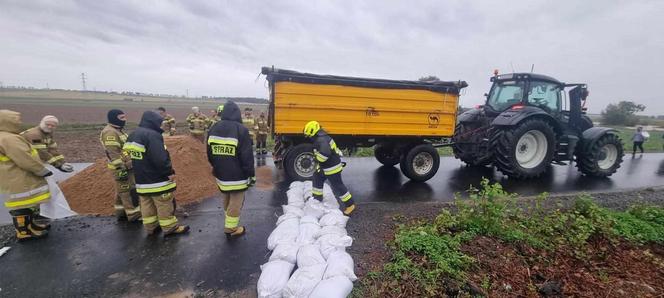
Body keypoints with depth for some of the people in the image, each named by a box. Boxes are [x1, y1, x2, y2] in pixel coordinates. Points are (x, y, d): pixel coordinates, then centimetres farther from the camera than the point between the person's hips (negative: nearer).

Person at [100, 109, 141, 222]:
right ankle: (134, 215, 3)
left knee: (121, 191, 17)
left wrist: (130, 163, 25)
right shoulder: (110, 133, -19)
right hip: (122, 168, -10)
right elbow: (114, 154, -24)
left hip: (127, 166, 10)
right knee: (130, 191, -4)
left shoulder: (118, 130, 14)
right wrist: (121, 170, -25)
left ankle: (121, 213, 28)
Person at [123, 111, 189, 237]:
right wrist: (169, 172, -21)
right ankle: (170, 228, 13)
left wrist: (140, 171, 21)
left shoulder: (132, 135, 11)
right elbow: (160, 158, -30)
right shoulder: (152, 135, -23)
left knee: (147, 205, 18)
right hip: (157, 179, -9)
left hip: (141, 179, 10)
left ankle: (151, 227, 30)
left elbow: (129, 155, 18)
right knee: (165, 205, 3)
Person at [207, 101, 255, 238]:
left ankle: (229, 223, 39)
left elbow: (210, 153, 13)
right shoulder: (241, 130, -17)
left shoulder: (214, 129, 3)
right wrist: (251, 174, -7)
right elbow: (247, 156, -16)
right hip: (237, 176, -6)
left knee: (226, 201, 23)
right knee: (235, 204, 7)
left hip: (220, 174, 7)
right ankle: (230, 229, 17)